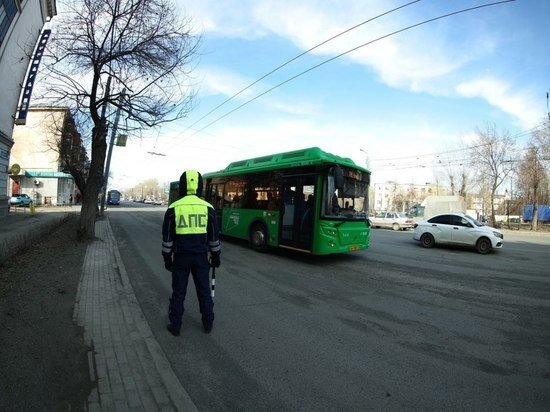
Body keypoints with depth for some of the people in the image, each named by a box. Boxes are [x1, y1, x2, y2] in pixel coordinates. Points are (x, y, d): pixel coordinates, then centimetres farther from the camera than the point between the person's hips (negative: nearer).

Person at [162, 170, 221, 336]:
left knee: (178, 292, 12)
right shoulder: (208, 207, -4)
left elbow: (167, 237, -2)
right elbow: (214, 236, 1)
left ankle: (175, 326, 23)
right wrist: (216, 256, 12)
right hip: (201, 256, 1)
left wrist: (167, 258, 9)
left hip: (181, 257, -1)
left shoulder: (173, 208, -6)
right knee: (204, 290, 14)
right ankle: (208, 323, 26)